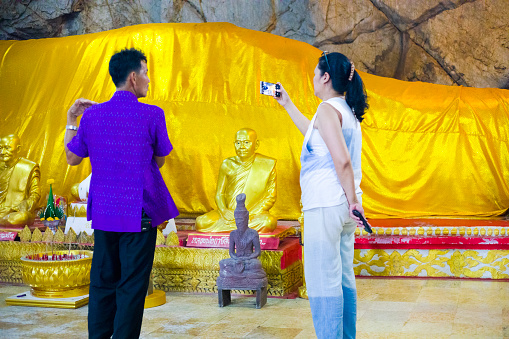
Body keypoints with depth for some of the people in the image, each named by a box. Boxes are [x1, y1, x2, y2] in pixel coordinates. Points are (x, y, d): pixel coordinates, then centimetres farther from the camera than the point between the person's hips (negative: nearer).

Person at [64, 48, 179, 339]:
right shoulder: (152, 115, -10)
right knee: (132, 285, 4)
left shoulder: (91, 115, 1)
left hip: (103, 211, 4)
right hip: (139, 212, -4)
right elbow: (159, 161, 2)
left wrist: (70, 121, 22)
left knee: (102, 281, 14)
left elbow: (72, 158, 10)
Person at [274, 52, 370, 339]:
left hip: (326, 206, -10)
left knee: (322, 282, -5)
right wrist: (287, 104, 40)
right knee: (343, 279, 14)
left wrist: (353, 201, -18)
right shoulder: (348, 111, 16)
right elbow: (314, 132, 34)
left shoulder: (328, 109, -12)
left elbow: (342, 160, -22)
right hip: (343, 207, 10)